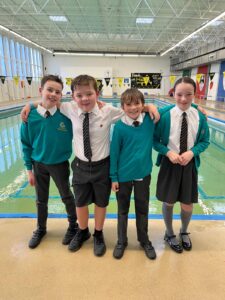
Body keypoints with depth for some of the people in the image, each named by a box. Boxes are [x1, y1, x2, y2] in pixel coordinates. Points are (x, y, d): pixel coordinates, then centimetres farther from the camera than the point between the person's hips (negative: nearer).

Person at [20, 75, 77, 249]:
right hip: (39, 165, 2)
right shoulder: (30, 117, -14)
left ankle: (73, 226, 41)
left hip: (60, 164, -2)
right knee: (41, 200, 20)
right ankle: (41, 229, 45)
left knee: (67, 197, 17)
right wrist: (29, 169, 0)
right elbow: (26, 145, -4)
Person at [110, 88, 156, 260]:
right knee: (123, 210, 16)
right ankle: (121, 241, 37)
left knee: (143, 209, 19)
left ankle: (144, 240, 41)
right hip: (124, 175, -2)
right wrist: (113, 177, -5)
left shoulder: (150, 120, -8)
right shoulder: (120, 127, -14)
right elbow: (114, 153, -7)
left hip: (143, 174, 2)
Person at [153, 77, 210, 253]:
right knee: (168, 202, 13)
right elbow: (155, 140, -6)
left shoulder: (200, 117, -5)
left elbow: (205, 141, 3)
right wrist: (168, 152, -21)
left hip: (190, 164, 2)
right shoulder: (165, 116, -13)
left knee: (187, 205, 13)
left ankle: (184, 232, 46)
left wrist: (192, 152, -14)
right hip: (169, 164, -2)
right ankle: (170, 234, 41)